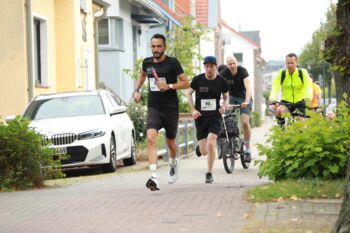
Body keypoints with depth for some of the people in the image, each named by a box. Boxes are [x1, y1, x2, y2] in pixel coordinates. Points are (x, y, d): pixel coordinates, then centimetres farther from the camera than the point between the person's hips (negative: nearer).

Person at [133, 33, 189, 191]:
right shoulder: (147, 62, 4)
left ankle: (174, 163, 50)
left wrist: (169, 86, -20)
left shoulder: (172, 63, -8)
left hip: (171, 108, -2)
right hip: (153, 108, 2)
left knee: (170, 141, 15)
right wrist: (137, 91, 14)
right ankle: (154, 177, -28)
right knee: (151, 137, -21)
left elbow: (186, 83, -7)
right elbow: (142, 75, 28)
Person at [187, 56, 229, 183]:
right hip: (200, 117, 1)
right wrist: (193, 109, -4)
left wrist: (224, 106, -11)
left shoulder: (221, 81, -3)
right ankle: (200, 146, 40)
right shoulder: (198, 79, -6)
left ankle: (209, 174, -4)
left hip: (215, 117, -1)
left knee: (211, 143, -20)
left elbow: (226, 97, 11)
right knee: (204, 151, 0)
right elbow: (189, 93, 8)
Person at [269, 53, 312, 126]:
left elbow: (308, 86, -23)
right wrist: (272, 99, -39)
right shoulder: (281, 73, -7)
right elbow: (275, 87, -19)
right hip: (286, 102, 0)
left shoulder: (303, 72, -9)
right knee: (279, 110, -32)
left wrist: (308, 97, -44)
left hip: (300, 103, 0)